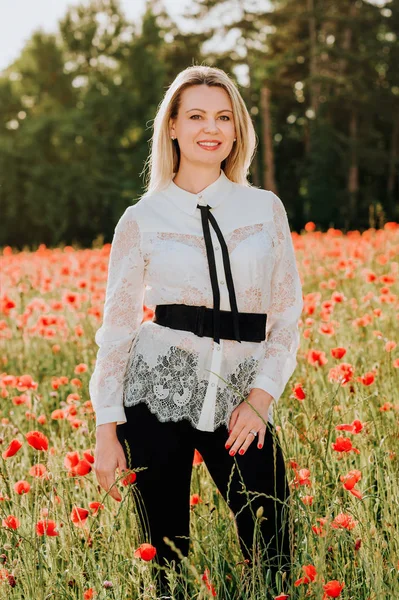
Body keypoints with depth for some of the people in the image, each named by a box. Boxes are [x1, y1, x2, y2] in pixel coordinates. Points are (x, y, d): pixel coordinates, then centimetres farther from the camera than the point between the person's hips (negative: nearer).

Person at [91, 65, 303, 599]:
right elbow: (117, 326, 4)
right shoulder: (141, 221, 3)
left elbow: (287, 315, 8)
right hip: (159, 393, -1)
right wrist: (106, 431, -1)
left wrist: (261, 397, -5)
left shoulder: (266, 209, 7)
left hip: (239, 400, 1)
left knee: (275, 556, -3)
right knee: (168, 554, 5)